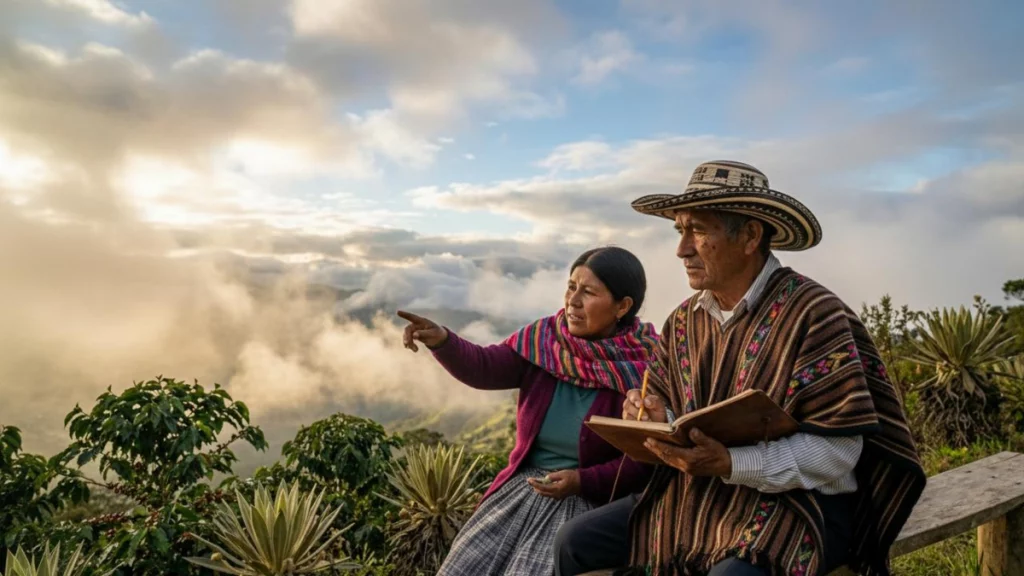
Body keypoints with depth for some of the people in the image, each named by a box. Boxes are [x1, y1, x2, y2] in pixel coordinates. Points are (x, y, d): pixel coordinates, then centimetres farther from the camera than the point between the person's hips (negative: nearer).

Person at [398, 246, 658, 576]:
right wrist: (441, 341, -30)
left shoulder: (643, 370, -12)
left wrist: (583, 481, -20)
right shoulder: (544, 339, -1)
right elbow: (484, 368, -12)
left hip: (589, 498, -4)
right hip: (522, 486, 4)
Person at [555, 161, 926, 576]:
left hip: (797, 503, -6)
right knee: (576, 542, -1)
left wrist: (730, 464, -29)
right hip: (696, 496, 6)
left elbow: (838, 450, -18)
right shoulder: (682, 321, 4)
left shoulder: (813, 314, -16)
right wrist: (657, 420, -13)